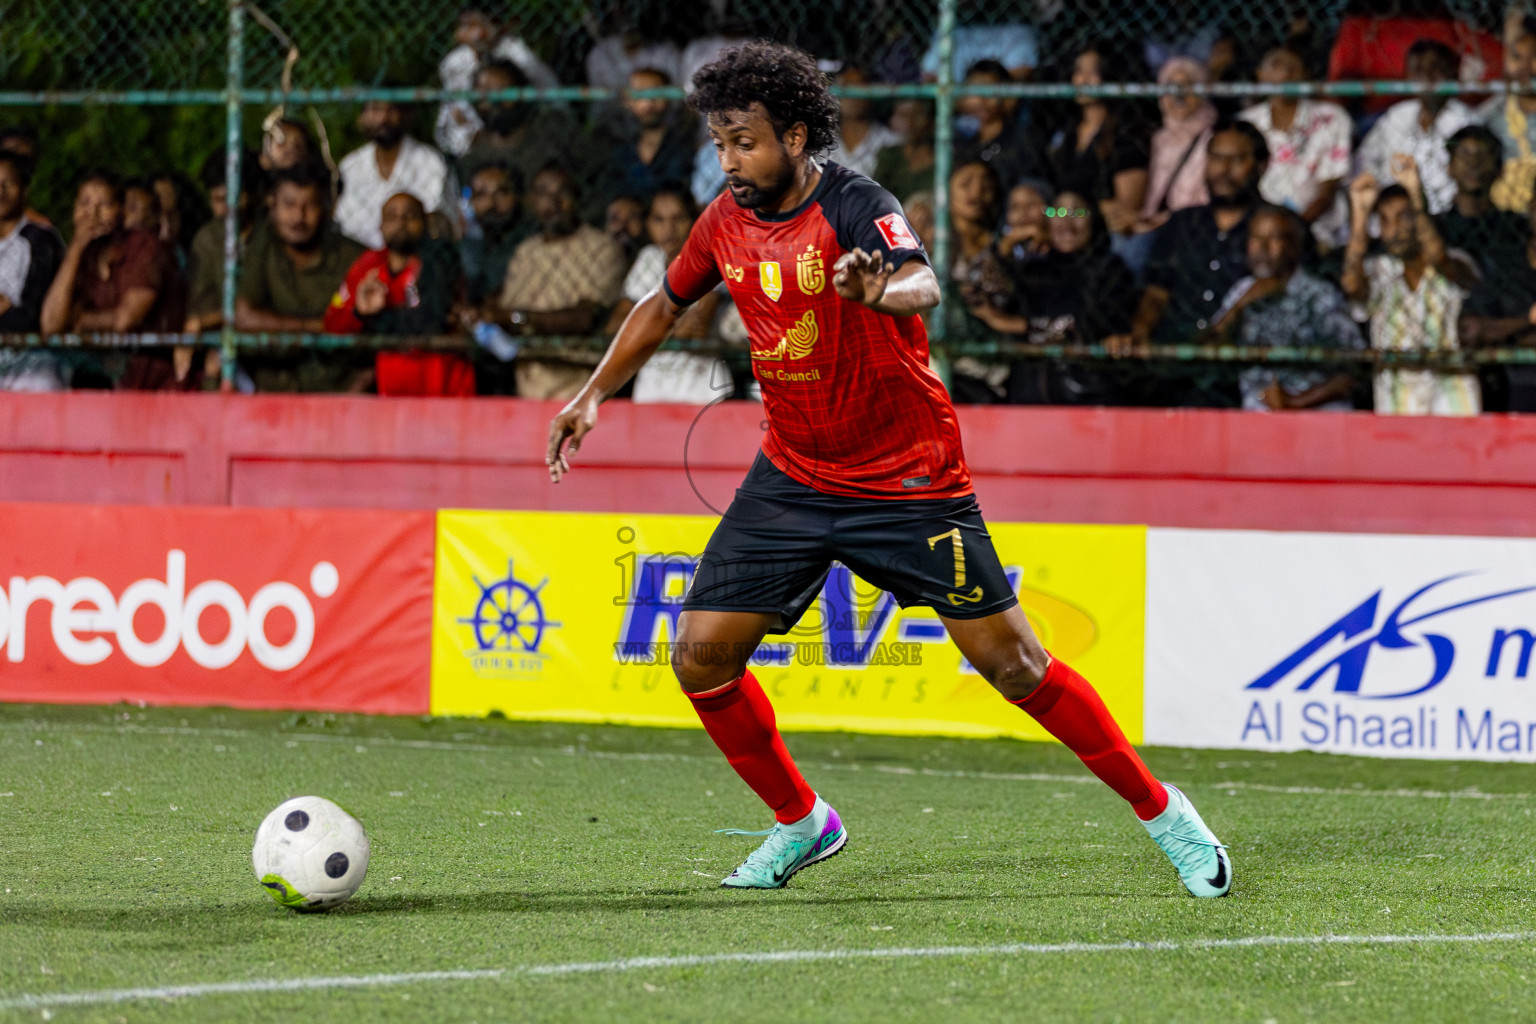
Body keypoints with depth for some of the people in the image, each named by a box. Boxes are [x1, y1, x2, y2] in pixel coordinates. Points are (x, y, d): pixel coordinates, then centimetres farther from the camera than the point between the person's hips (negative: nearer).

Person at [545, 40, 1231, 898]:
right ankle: (801, 821, 17)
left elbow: (923, 285, -41)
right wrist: (594, 395, 16)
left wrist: (882, 291, -63)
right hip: (792, 475, 6)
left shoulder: (856, 208, -20)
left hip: (909, 482, -6)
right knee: (702, 656, -4)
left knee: (1011, 660, -6)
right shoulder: (728, 223, 0)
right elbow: (667, 305, 20)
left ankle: (1161, 809, 9)